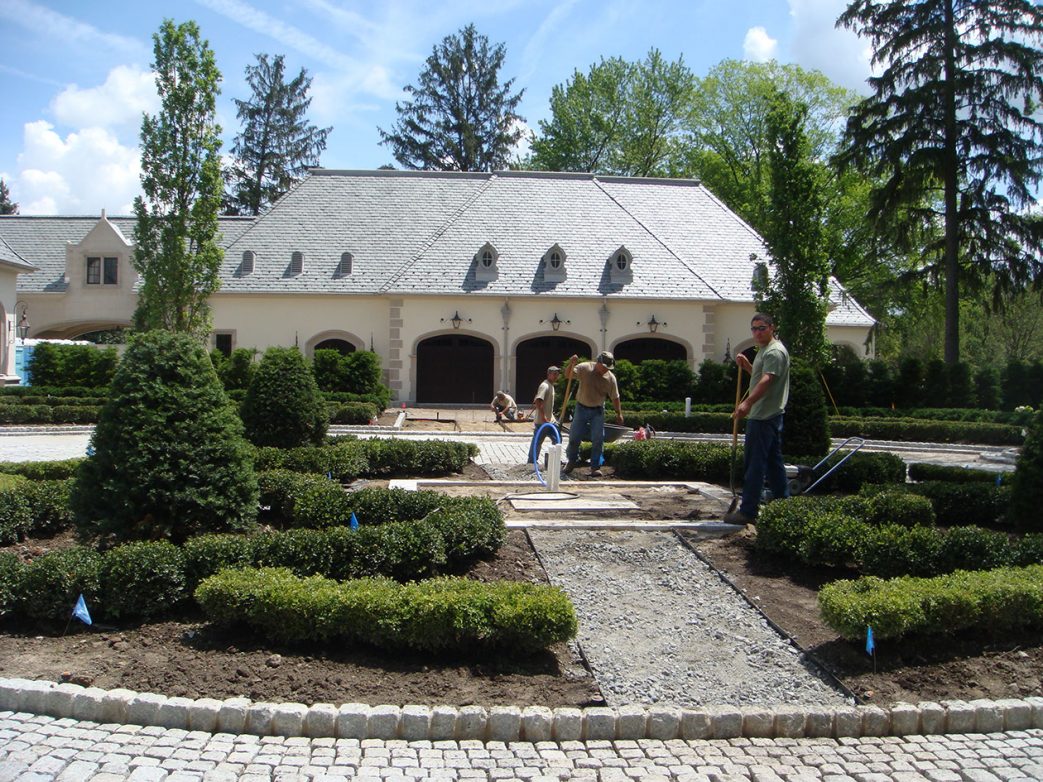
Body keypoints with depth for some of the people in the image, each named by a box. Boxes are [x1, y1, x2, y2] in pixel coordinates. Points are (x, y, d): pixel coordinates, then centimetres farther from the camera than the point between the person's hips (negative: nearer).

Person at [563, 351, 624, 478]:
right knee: (574, 437, 3)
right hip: (582, 408, 0)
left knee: (598, 439, -5)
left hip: (598, 411, 1)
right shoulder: (584, 368, -12)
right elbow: (568, 375, -16)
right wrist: (571, 364, -35)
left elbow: (615, 397, 1)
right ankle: (572, 461, 25)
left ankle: (595, 466, 5)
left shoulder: (611, 378, -8)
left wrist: (619, 413, 3)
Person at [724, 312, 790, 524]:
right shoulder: (765, 350, 19)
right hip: (770, 415, 11)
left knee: (754, 463, -9)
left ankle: (748, 511, -6)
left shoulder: (774, 352, -15)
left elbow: (766, 380, -30)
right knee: (774, 461, 16)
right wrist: (747, 365, 13)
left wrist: (748, 403, -43)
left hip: (764, 417, -11)